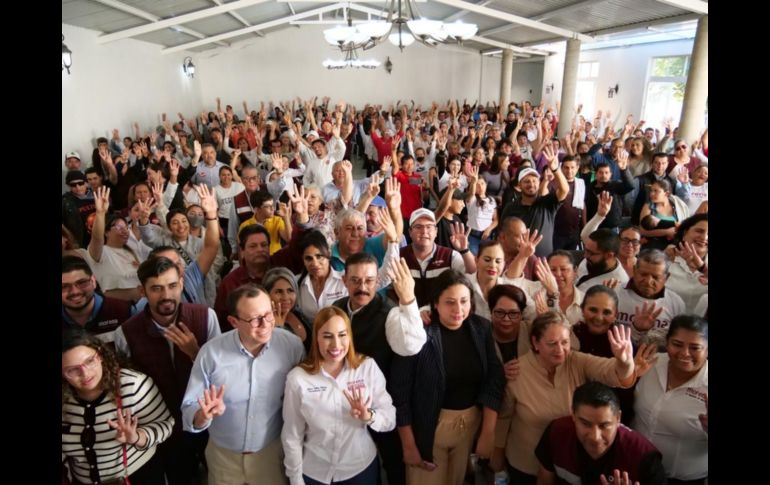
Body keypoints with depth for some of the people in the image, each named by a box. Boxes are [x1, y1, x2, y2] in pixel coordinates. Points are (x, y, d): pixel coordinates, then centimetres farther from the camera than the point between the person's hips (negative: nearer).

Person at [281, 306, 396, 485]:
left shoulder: (368, 367, -13)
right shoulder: (297, 378, -15)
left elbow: (390, 420, -10)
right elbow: (292, 436, -6)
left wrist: (369, 416, -28)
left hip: (362, 467, 1)